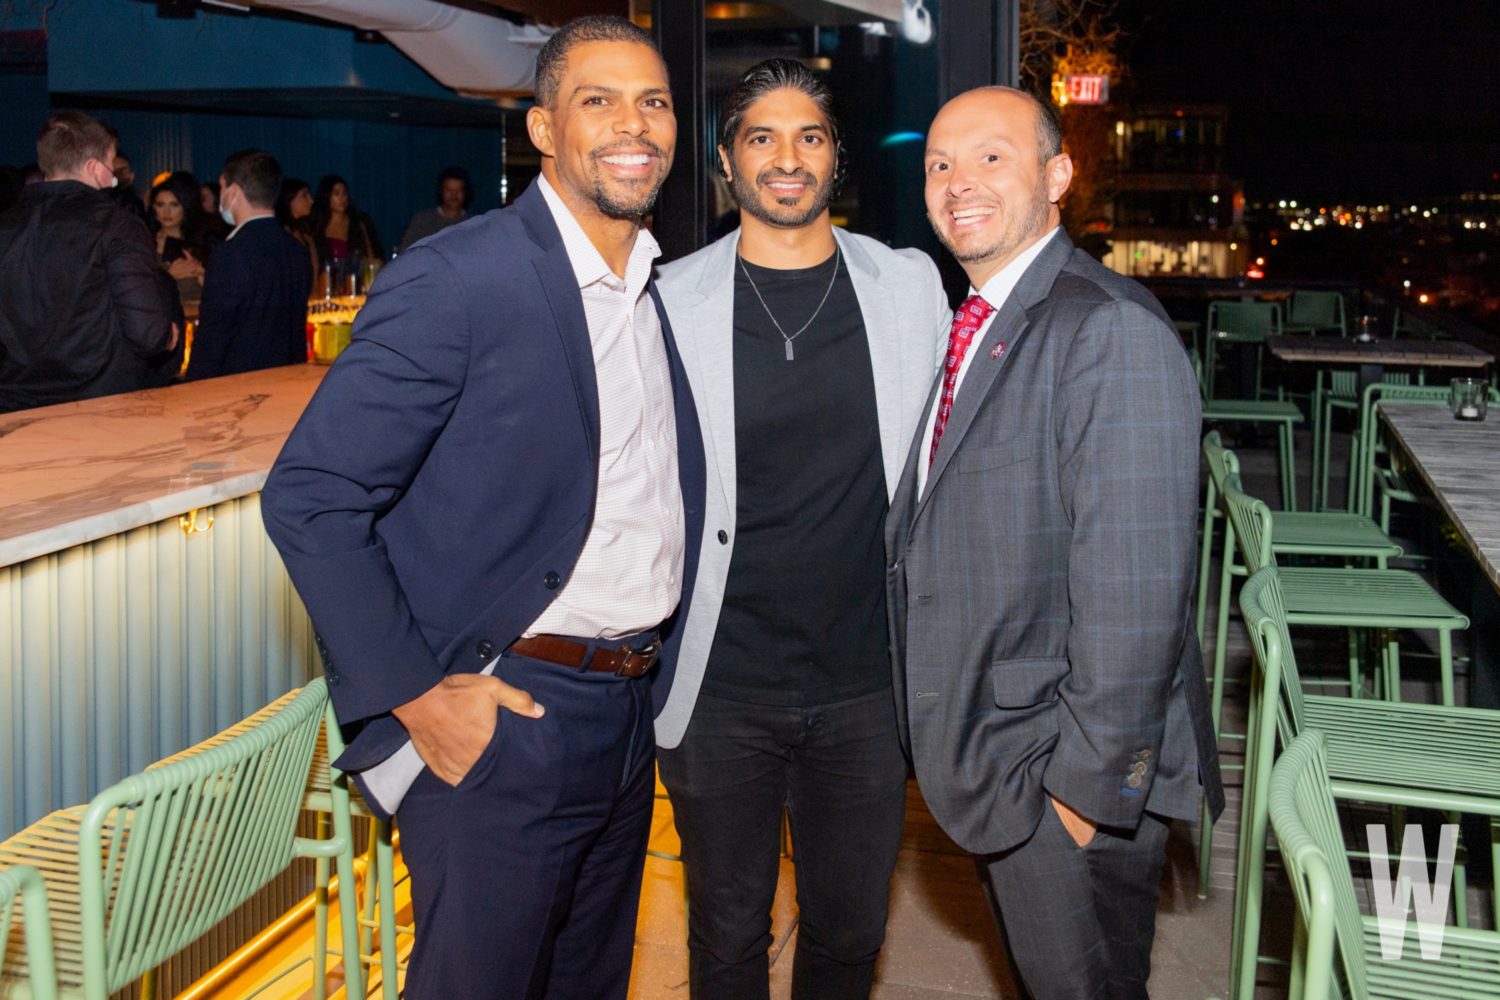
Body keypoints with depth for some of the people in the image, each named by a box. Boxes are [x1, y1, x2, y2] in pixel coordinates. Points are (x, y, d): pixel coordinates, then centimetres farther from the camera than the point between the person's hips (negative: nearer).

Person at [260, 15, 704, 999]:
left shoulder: (665, 293, 8)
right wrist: (416, 693, -18)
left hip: (631, 720, 7)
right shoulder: (455, 280, -15)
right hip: (503, 720, -7)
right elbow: (310, 499, -17)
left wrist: (660, 680, 9)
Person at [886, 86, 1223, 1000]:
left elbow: (1134, 586, -24)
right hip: (985, 752, 8)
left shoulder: (1112, 332, -21)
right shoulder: (971, 325, 10)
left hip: (1071, 776, -8)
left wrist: (1091, 780, -21)